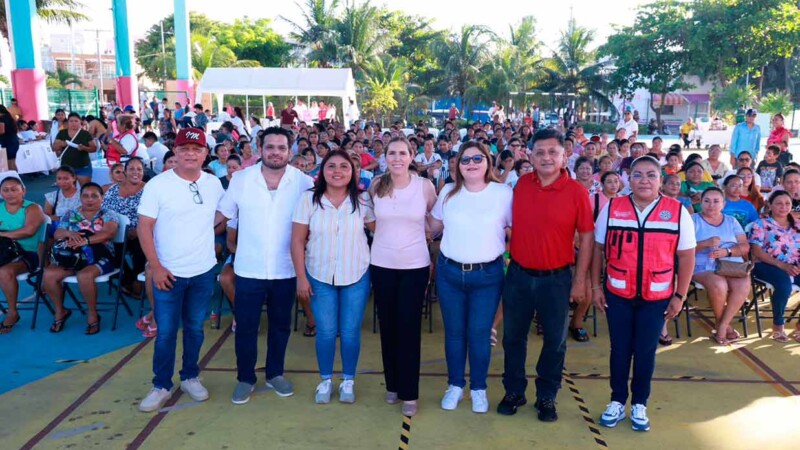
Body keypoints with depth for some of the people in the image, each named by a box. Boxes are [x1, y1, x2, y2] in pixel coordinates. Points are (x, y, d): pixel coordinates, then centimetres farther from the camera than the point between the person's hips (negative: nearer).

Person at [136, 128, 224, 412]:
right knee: (166, 332, 5)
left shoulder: (214, 184, 2)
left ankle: (190, 377, 31)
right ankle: (161, 386, 21)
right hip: (168, 273, -3)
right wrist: (155, 267, -13)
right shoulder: (158, 185, -9)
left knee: (195, 328, 15)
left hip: (203, 271, 3)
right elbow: (144, 228, -9)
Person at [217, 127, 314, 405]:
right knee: (245, 326, 9)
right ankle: (245, 378, 28)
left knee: (280, 325, 16)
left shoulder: (304, 182, -6)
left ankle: (275, 374, 35)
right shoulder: (241, 179, -4)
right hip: (249, 269, 0)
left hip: (285, 270, 1)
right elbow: (221, 214, 5)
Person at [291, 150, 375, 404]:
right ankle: (325, 380, 31)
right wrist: (301, 277, -7)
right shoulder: (309, 199, -7)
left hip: (356, 276, 0)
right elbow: (297, 240, -5)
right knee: (326, 332, 9)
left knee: (350, 332, 9)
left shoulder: (363, 199, -5)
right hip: (319, 276, 0)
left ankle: (348, 380, 29)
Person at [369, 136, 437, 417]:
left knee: (409, 328, 0)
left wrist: (412, 233, 2)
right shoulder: (377, 186, 0)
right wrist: (389, 235, 5)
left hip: (415, 265, -2)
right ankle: (392, 384, 26)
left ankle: (409, 392, 11)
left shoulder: (425, 186, -6)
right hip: (382, 264, 2)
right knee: (388, 325, 10)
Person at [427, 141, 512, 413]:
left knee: (479, 333, 6)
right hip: (449, 272, 2)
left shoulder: (504, 193, -5)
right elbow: (434, 226, 15)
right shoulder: (448, 192, 3)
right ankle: (455, 385, 30)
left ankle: (479, 388, 26)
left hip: (488, 274, -2)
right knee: (454, 332, 13)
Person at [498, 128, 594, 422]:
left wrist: (580, 280, -7)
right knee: (513, 336, 13)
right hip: (518, 275, 3)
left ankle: (547, 397, 29)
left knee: (555, 341, 11)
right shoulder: (521, 185, 0)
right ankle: (514, 391, 31)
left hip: (556, 278, -2)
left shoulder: (576, 191, -9)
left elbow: (586, 236, -5)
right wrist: (506, 259, 8)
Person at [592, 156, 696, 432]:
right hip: (617, 294, 1)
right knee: (620, 350, 10)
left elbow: (686, 256, 0)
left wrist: (680, 295, -2)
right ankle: (617, 401, 27)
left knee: (645, 352, 9)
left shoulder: (677, 212, -4)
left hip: (657, 297, 0)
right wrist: (596, 286, 1)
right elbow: (598, 249, 4)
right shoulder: (612, 208, -2)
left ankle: (639, 405, 27)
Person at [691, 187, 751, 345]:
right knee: (719, 285, -34)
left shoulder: (731, 221, 18)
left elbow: (745, 247, 7)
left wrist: (727, 251, -13)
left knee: (744, 285, -28)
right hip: (704, 266, -3)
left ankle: (723, 325, -14)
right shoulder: (693, 220, 5)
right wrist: (705, 243, -21)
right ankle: (721, 322, -5)